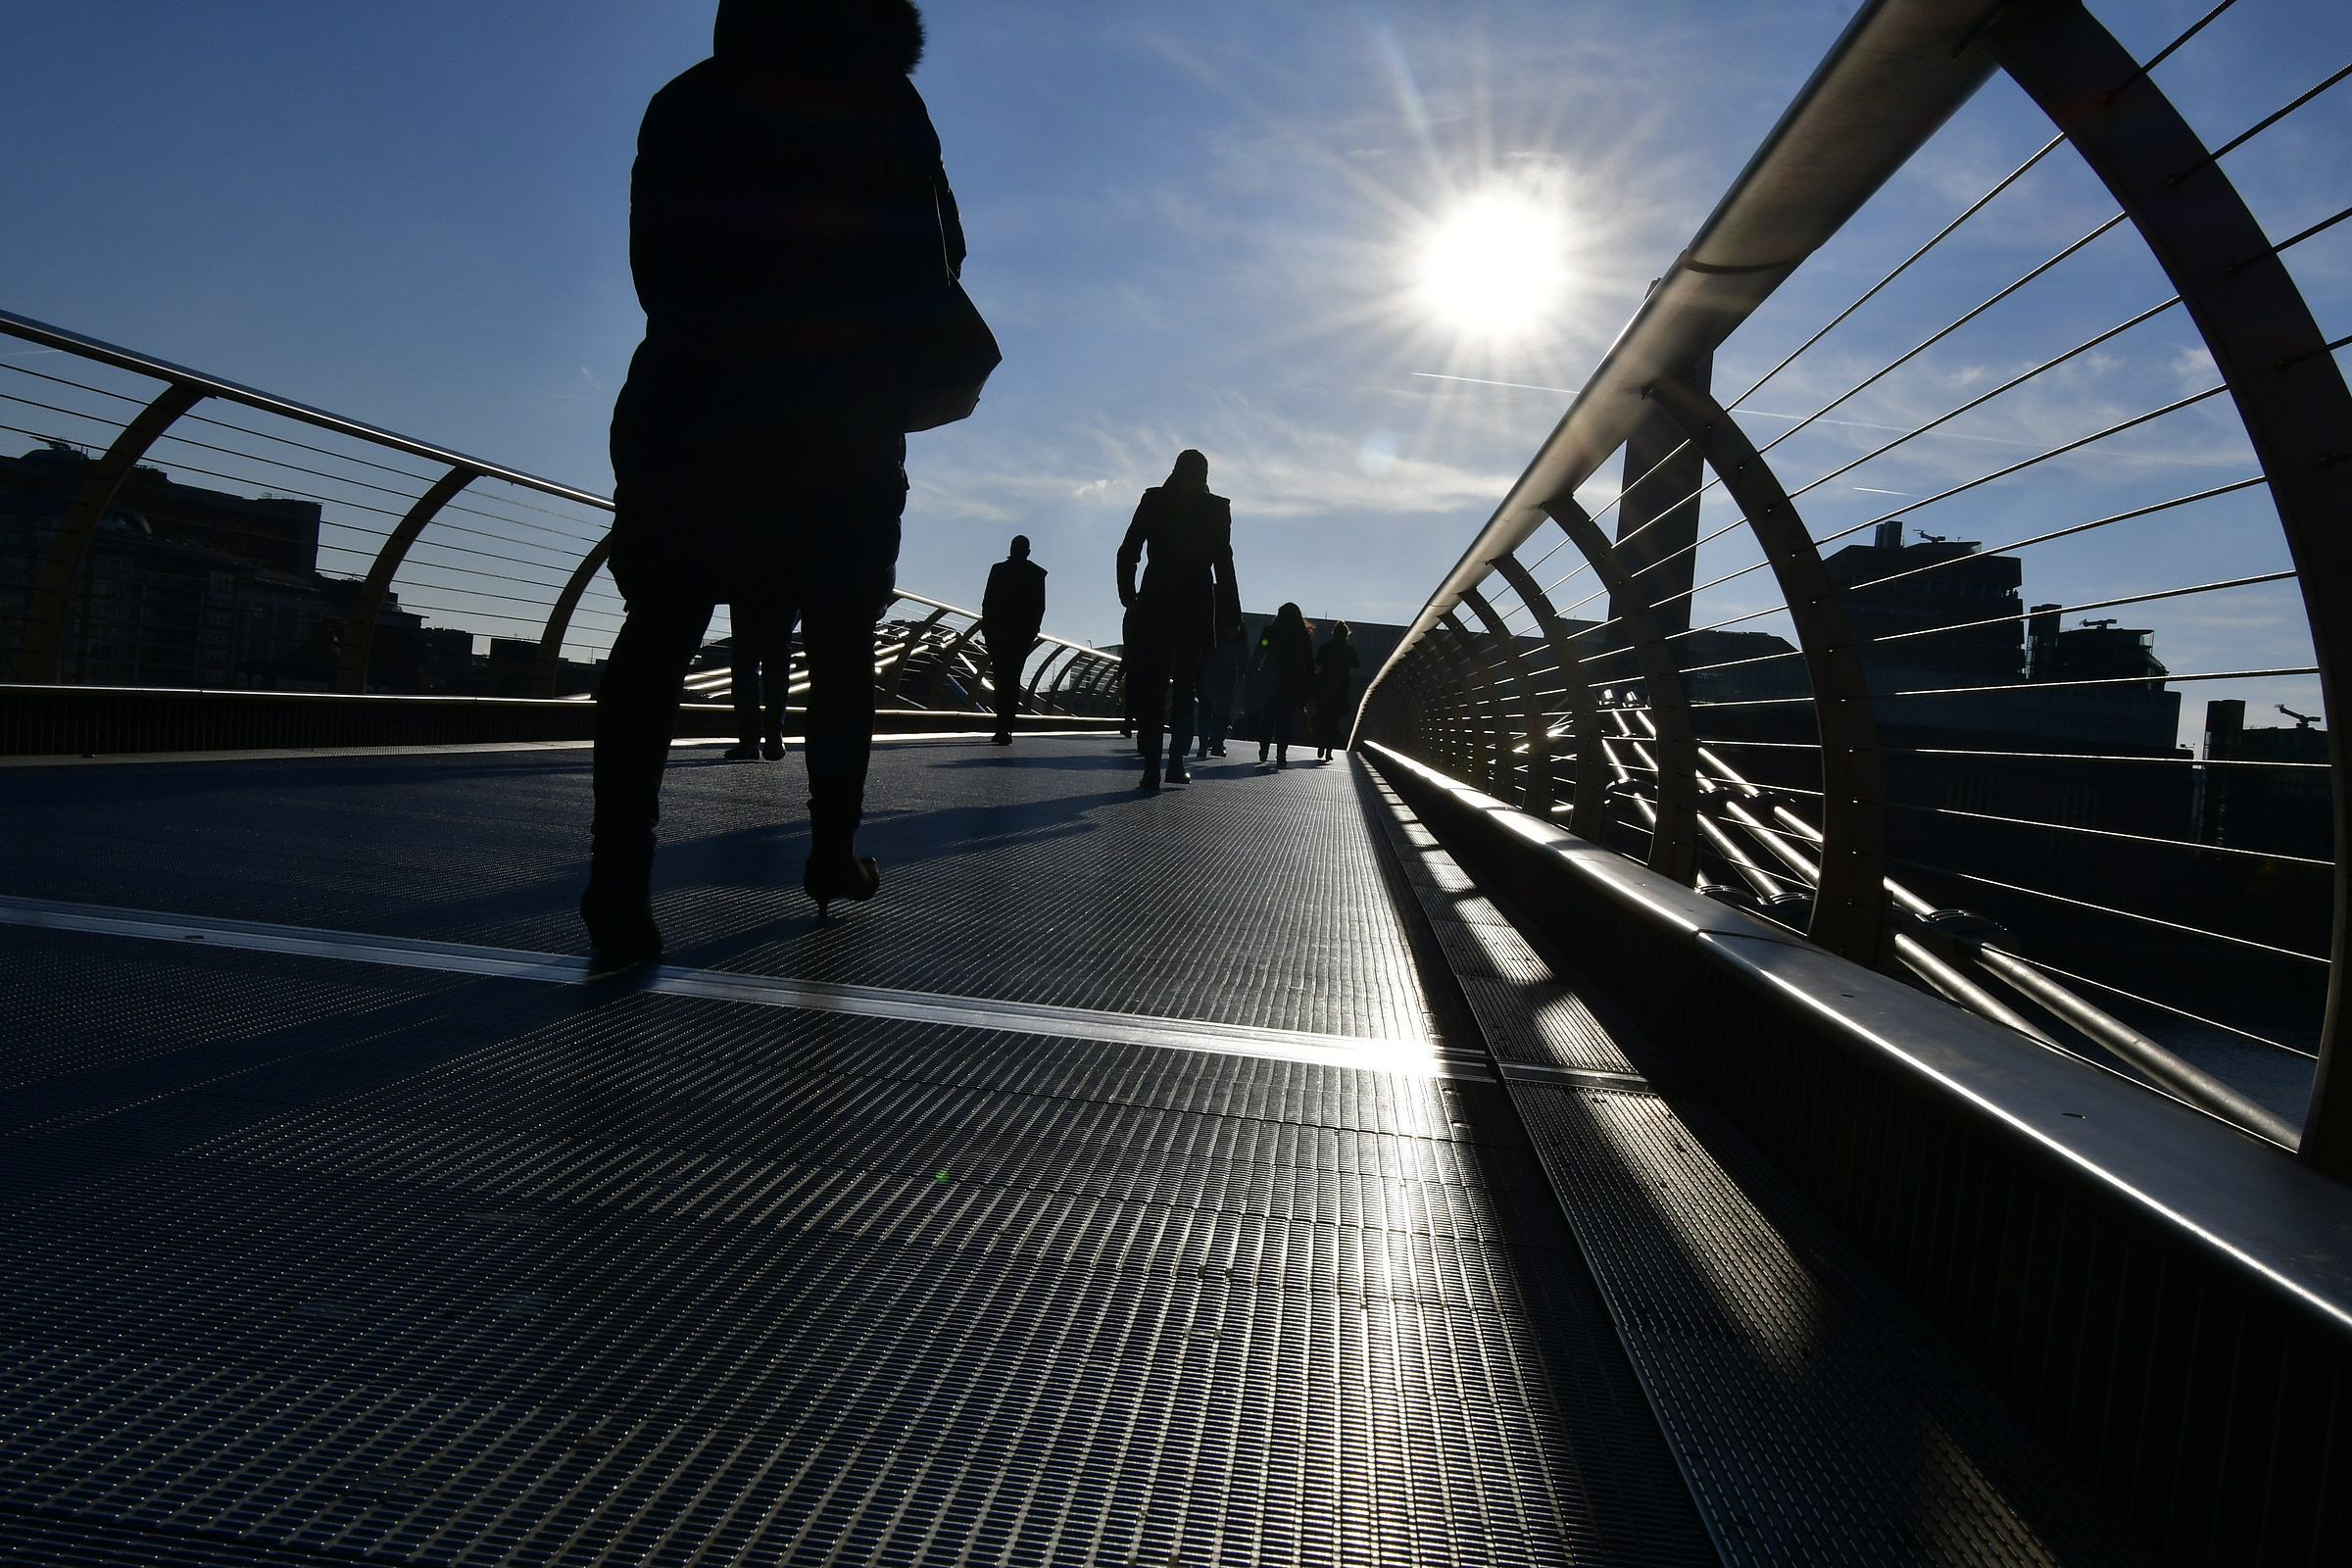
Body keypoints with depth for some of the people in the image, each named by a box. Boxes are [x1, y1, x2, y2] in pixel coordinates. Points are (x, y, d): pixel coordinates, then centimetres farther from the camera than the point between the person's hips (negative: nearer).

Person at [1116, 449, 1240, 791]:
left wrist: (1128, 595, 12)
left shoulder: (1153, 499, 4)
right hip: (1197, 604, 0)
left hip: (1155, 600, 0)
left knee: (1152, 685, 2)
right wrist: (1231, 616, 0)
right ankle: (1177, 761, 2)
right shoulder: (1217, 508, 1)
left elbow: (1127, 553, 1)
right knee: (1185, 683, 10)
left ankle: (1152, 766, -6)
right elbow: (1223, 564, -2)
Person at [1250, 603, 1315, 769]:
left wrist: (1252, 680, 3)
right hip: (1293, 685, 0)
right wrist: (1310, 687, 8)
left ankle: (1263, 753, 0)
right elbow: (1310, 663, 4)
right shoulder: (1303, 635, 4)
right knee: (1285, 718, 2)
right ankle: (1281, 755, -6)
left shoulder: (1270, 631, 3)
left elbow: (1256, 657, 0)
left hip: (1269, 682, 0)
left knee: (1266, 718, 9)